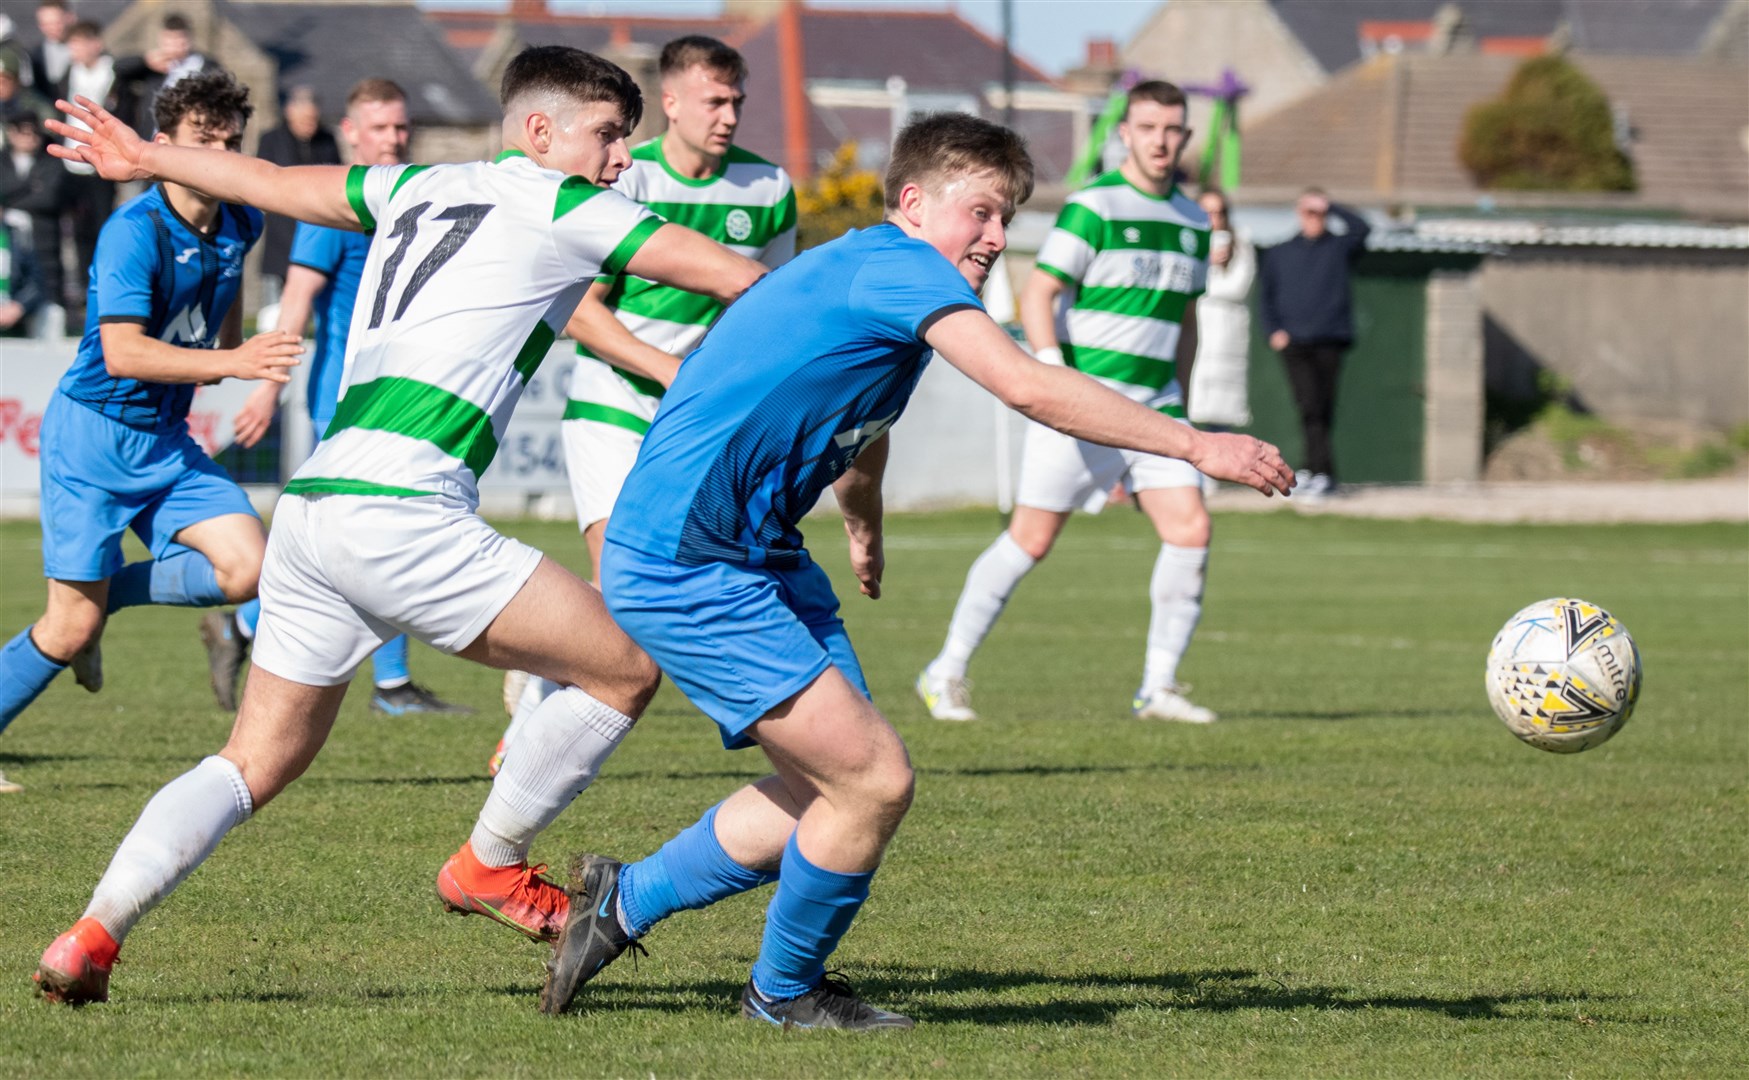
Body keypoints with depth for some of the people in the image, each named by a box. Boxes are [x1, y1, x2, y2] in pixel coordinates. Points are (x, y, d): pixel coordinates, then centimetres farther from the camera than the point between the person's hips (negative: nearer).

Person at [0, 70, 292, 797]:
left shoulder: (239, 226, 2)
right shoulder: (133, 233, -20)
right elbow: (122, 353, -29)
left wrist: (237, 350, 22)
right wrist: (230, 363, -35)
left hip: (166, 438, 7)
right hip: (93, 433, -7)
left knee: (245, 568, -10)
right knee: (71, 627, -9)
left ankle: (99, 598, 11)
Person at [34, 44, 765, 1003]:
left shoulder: (422, 189, 23)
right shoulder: (559, 203, 3)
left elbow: (271, 182, 36)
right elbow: (736, 277, 2)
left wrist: (146, 158, 51)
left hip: (310, 503, 8)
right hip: (397, 507, -8)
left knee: (258, 761, 15)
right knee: (625, 668, -1)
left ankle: (93, 933, 2)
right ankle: (491, 865, 10)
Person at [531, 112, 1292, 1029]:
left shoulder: (872, 275, 16)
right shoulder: (896, 266, -16)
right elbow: (1028, 388, -27)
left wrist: (863, 529, 57)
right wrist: (1197, 446, -25)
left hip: (759, 557, 11)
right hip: (679, 566, -11)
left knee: (831, 789, 11)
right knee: (873, 781, -12)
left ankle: (625, 901, 26)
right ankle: (786, 991, 11)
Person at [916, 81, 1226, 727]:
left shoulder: (1193, 222, 12)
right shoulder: (1094, 207, -9)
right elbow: (1037, 295, -12)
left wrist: (1176, 402, 21)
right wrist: (1057, 379, -23)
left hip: (1153, 405, 6)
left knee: (1190, 529, -9)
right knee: (1032, 539, -4)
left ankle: (1159, 687, 1)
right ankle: (947, 674, 8)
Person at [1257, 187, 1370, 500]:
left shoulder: (1339, 247, 11)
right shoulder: (1279, 254, 16)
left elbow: (1361, 228, -9)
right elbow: (1265, 295, 17)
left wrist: (1331, 207, -3)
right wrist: (1273, 331, 2)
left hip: (1330, 340, 0)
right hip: (1294, 342, 0)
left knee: (1324, 411, 2)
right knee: (1309, 408, -13)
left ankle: (1314, 470, 13)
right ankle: (1321, 472, -18)